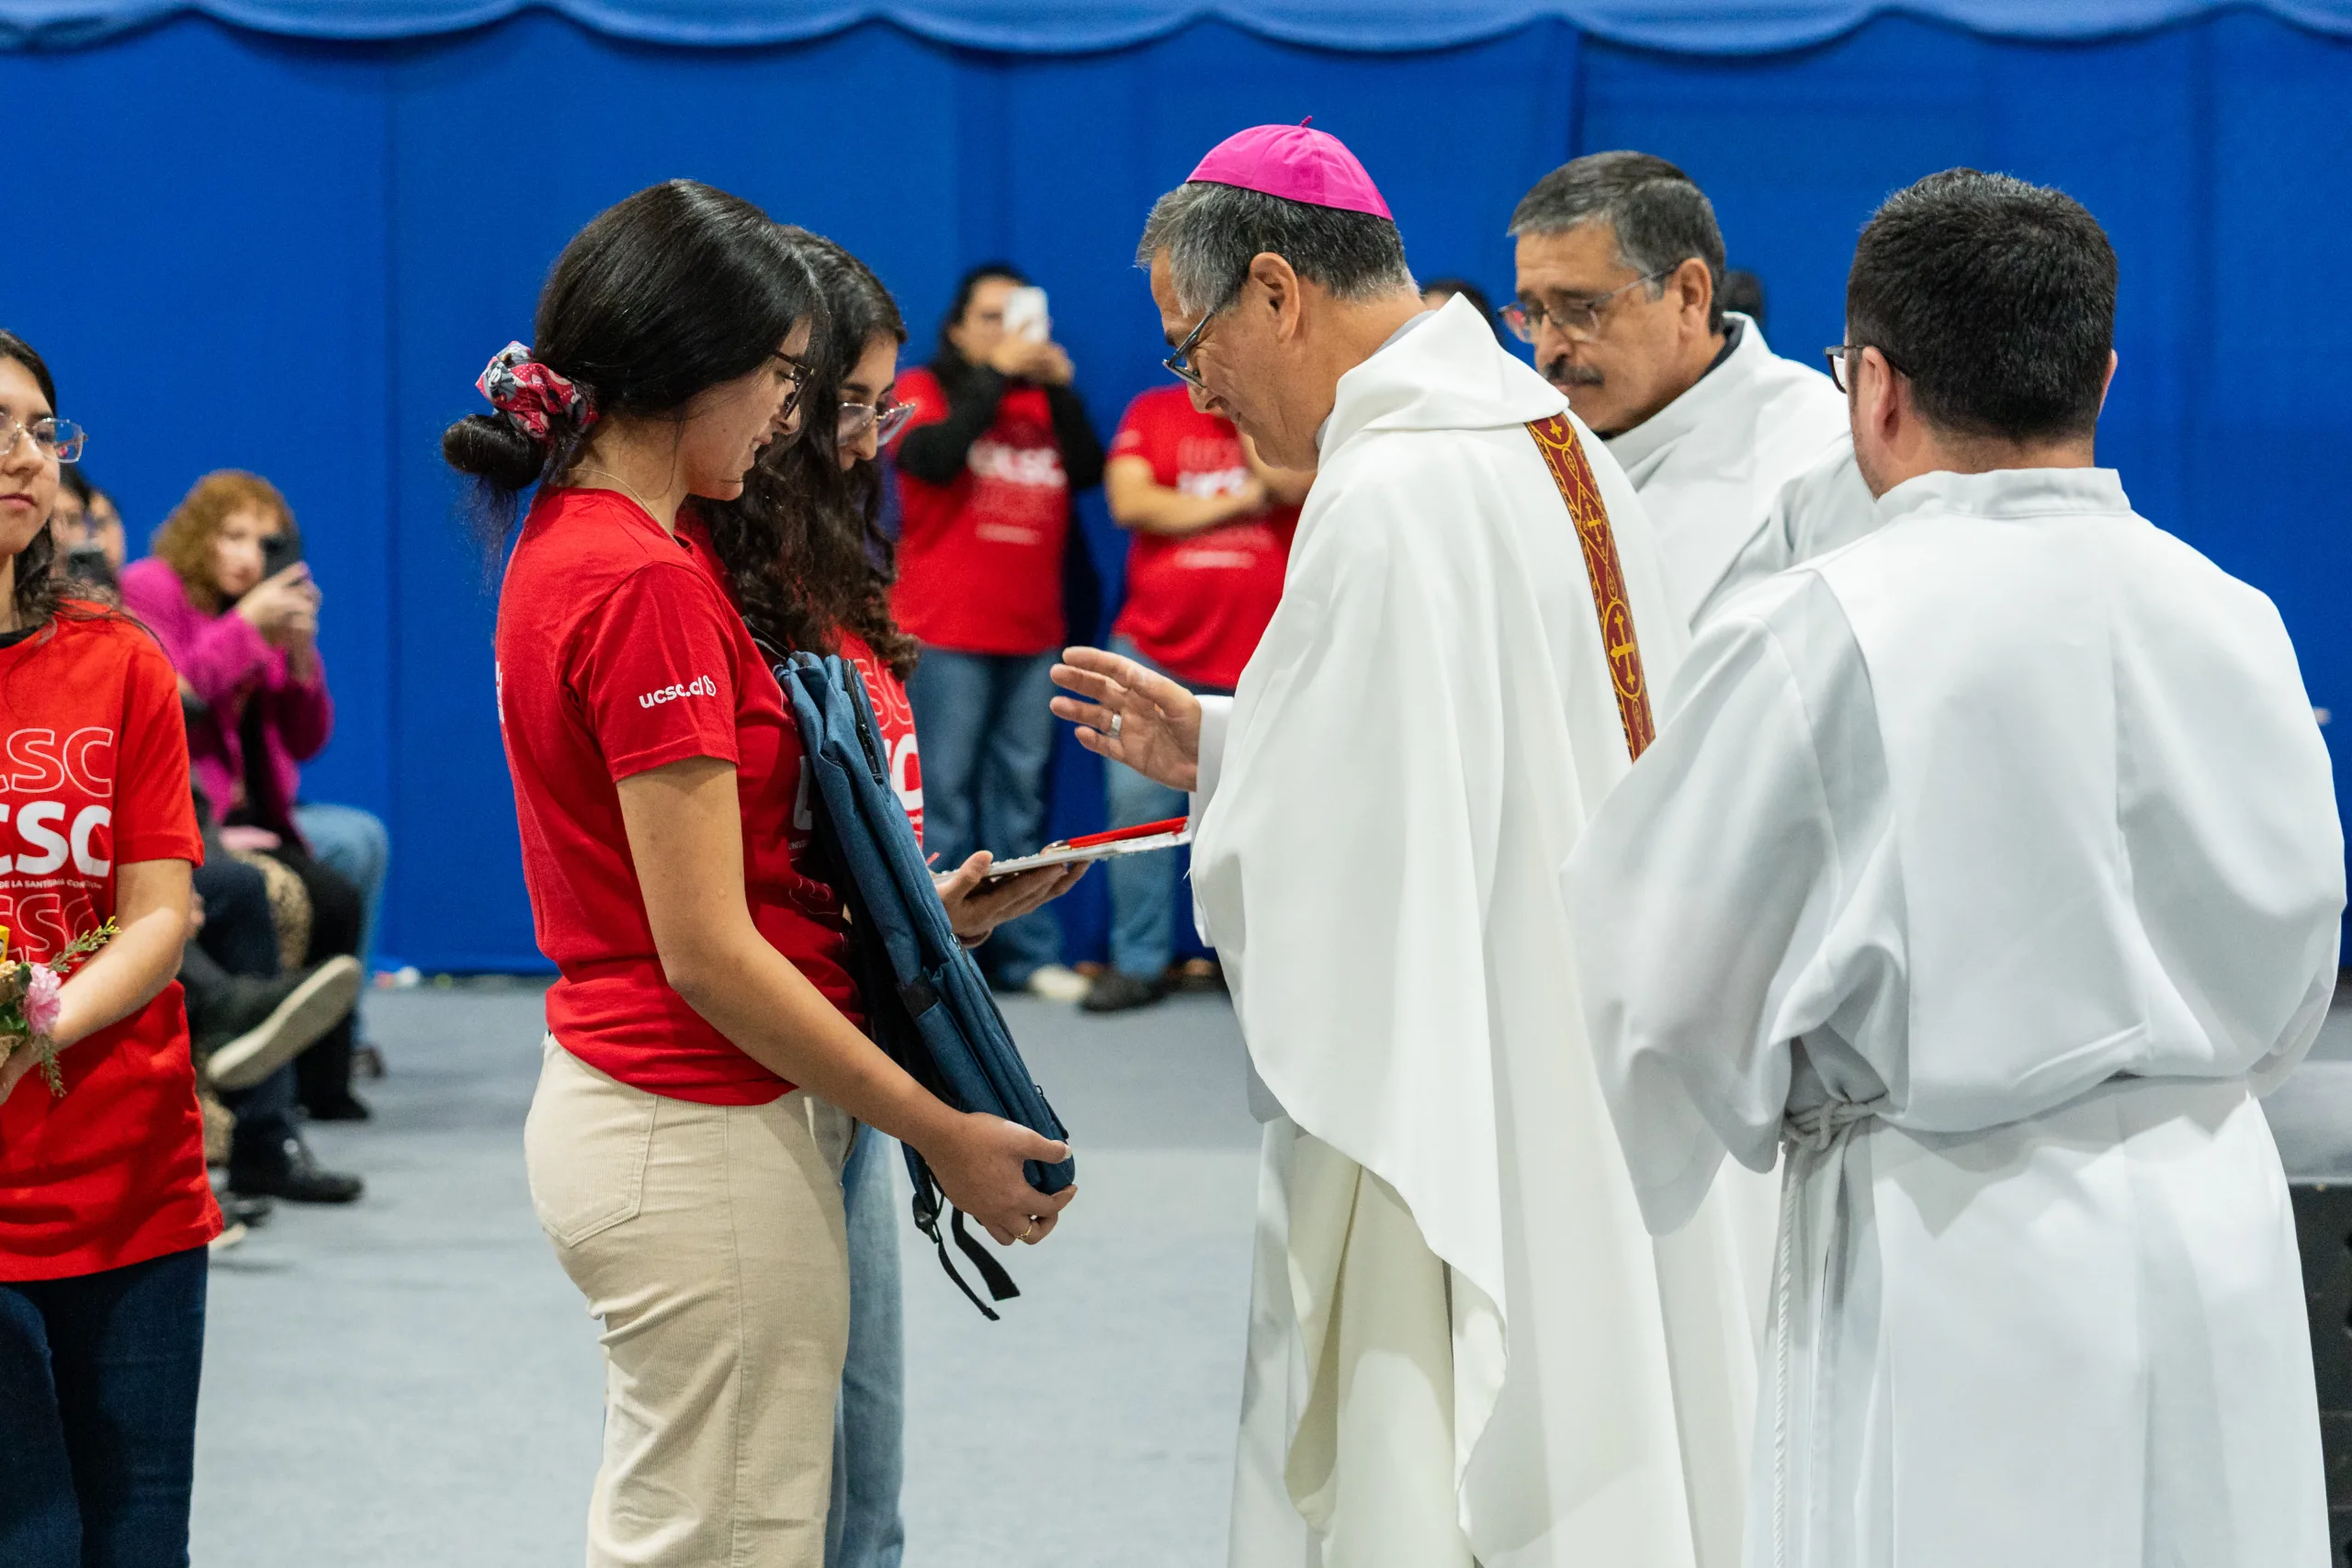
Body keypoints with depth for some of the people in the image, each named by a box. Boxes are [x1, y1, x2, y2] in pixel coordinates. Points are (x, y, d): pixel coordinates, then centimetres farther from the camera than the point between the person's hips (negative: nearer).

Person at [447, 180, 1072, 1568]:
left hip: (624, 1107, 10)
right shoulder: (646, 582, -19)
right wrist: (945, 1132, -13)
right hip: (705, 1134, -10)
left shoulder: (573, 542, 11)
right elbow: (707, 953, -19)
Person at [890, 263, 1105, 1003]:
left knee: (1021, 796, 5)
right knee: (943, 795, -7)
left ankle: (1027, 950, 8)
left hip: (1034, 631, 4)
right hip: (946, 634, -4)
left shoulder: (1044, 400, 17)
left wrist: (1060, 386, -5)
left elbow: (1090, 471, 4)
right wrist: (995, 376, -11)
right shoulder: (924, 389, 5)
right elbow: (932, 457, -14)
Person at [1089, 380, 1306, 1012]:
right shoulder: (1152, 413, 9)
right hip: (1156, 653, 1)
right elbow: (1129, 503, -5)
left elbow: (1292, 484, -14)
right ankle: (1139, 962, 8)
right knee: (1140, 804, 0)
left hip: (1261, 664, -1)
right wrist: (1238, 504, -6)